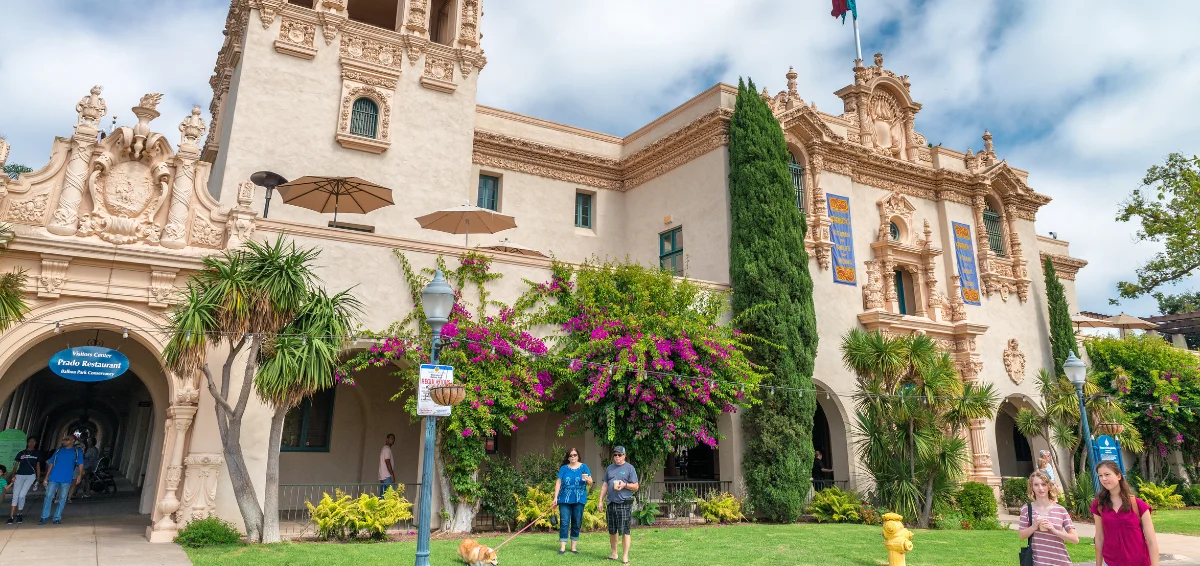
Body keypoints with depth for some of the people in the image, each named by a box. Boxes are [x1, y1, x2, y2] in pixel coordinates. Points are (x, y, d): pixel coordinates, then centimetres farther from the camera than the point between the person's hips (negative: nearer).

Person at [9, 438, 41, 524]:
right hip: (19, 475, 1)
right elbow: (16, 465, 9)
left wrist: (38, 479, 9)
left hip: (31, 476, -1)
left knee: (21, 495, -10)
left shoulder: (37, 454, 12)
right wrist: (13, 475, -7)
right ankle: (11, 516, -2)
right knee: (15, 496, -5)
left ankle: (19, 514, 8)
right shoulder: (21, 453, 12)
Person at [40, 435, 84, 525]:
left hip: (66, 479, -2)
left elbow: (80, 464, -1)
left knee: (62, 499, 3)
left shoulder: (77, 451, 5)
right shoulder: (58, 451, 13)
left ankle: (57, 518, 10)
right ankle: (44, 517, 6)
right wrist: (46, 478, 10)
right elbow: (51, 464, 15)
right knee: (48, 496, -1)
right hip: (53, 478, 2)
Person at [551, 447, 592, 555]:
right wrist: (555, 497, -3)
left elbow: (590, 483, 0)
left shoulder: (584, 467, 5)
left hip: (579, 500, 0)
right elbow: (558, 482, 4)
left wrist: (587, 479, -23)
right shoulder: (564, 468, 6)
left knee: (577, 523, 5)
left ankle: (573, 547, 15)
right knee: (564, 522, -4)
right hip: (565, 500, 0)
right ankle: (562, 547, 1)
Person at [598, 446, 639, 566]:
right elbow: (605, 485, 17)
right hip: (611, 503, 5)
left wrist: (625, 485, -17)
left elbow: (636, 487, 0)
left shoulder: (629, 468, 0)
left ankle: (625, 556, 4)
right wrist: (601, 501, 12)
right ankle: (613, 553, 23)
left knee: (625, 530, -3)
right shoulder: (609, 468, 14)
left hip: (624, 503, -5)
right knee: (612, 530, 10)